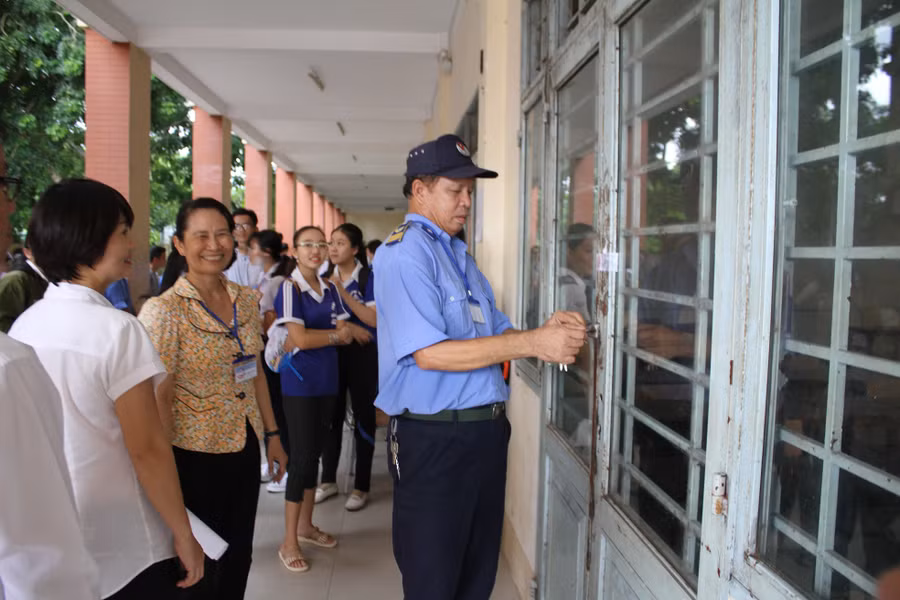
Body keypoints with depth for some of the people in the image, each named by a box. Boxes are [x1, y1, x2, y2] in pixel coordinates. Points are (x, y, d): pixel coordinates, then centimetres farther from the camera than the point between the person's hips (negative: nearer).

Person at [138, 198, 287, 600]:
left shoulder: (247, 300, 3)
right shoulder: (164, 311, -14)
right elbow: (159, 398, -15)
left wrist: (272, 434, 11)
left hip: (245, 448, 6)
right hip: (195, 454, -5)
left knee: (238, 557, 16)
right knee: (198, 565, 10)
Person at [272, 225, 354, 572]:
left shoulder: (330, 290, 9)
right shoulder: (289, 288, -10)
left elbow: (346, 335, 2)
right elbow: (300, 339, -19)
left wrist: (312, 337, -14)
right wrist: (333, 335, -5)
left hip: (327, 382, 6)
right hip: (299, 384, -6)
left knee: (315, 452, 14)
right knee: (301, 456, -4)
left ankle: (306, 525, 28)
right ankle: (289, 542, 7)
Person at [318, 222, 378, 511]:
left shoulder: (369, 278, -8)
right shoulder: (325, 278, 5)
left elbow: (373, 319, -17)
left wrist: (342, 291, -20)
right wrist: (347, 326, -13)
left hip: (362, 353, -4)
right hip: (332, 352, 4)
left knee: (363, 417, 4)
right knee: (331, 415, 11)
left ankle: (361, 487, 14)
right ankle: (328, 480, 26)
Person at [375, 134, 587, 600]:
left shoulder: (458, 254, 15)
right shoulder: (405, 252, -13)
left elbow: (494, 331, 17)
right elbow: (429, 353, -23)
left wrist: (547, 332, -4)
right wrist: (531, 343, -22)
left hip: (486, 432, 9)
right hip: (434, 439, -8)